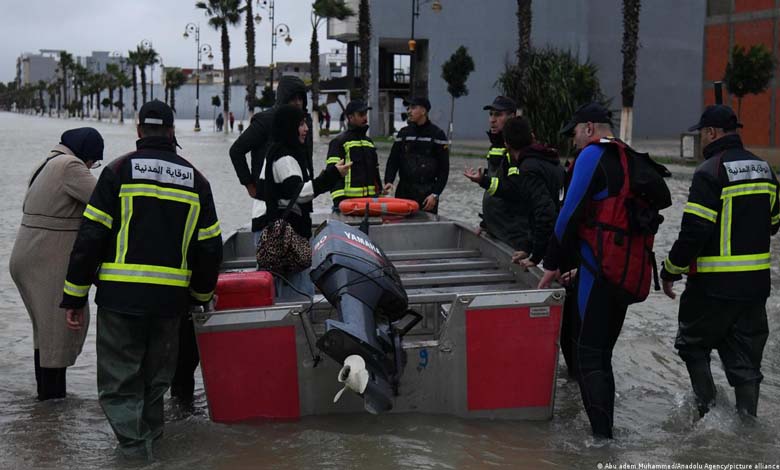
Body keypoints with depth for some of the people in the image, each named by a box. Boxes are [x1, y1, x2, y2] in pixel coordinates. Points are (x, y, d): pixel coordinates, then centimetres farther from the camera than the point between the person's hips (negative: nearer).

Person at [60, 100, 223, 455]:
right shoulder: (196, 180, 9)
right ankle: (150, 431, 29)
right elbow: (209, 247, 11)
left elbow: (90, 237, -5)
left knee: (119, 375, 4)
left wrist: (74, 296, 0)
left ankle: (134, 441, -5)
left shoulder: (118, 171, -1)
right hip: (171, 298, 3)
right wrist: (202, 294, 25)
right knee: (156, 373, 20)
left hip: (120, 294, -3)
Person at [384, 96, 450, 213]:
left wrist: (435, 194, -10)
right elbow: (393, 160, 10)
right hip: (404, 192, 4)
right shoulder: (403, 133, 12)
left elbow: (444, 168, -3)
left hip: (427, 195, -4)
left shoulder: (437, 134, -1)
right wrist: (389, 181, -9)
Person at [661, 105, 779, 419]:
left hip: (714, 284, -7)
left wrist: (670, 271, -9)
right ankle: (748, 420, 14)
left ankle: (708, 409, 10)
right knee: (745, 355, 13)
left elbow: (694, 230, -19)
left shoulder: (710, 171, -15)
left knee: (693, 344, 12)